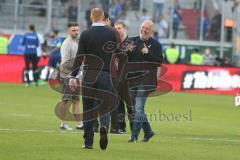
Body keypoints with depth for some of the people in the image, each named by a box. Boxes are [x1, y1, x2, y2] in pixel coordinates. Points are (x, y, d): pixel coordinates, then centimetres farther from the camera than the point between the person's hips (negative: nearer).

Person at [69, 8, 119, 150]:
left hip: (89, 76, 0)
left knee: (88, 109, 6)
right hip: (106, 75, 0)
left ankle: (88, 142, 4)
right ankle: (104, 127, -26)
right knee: (105, 106, 5)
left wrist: (73, 77, -6)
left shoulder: (85, 35, -1)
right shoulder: (112, 34, 1)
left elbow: (79, 57, -5)